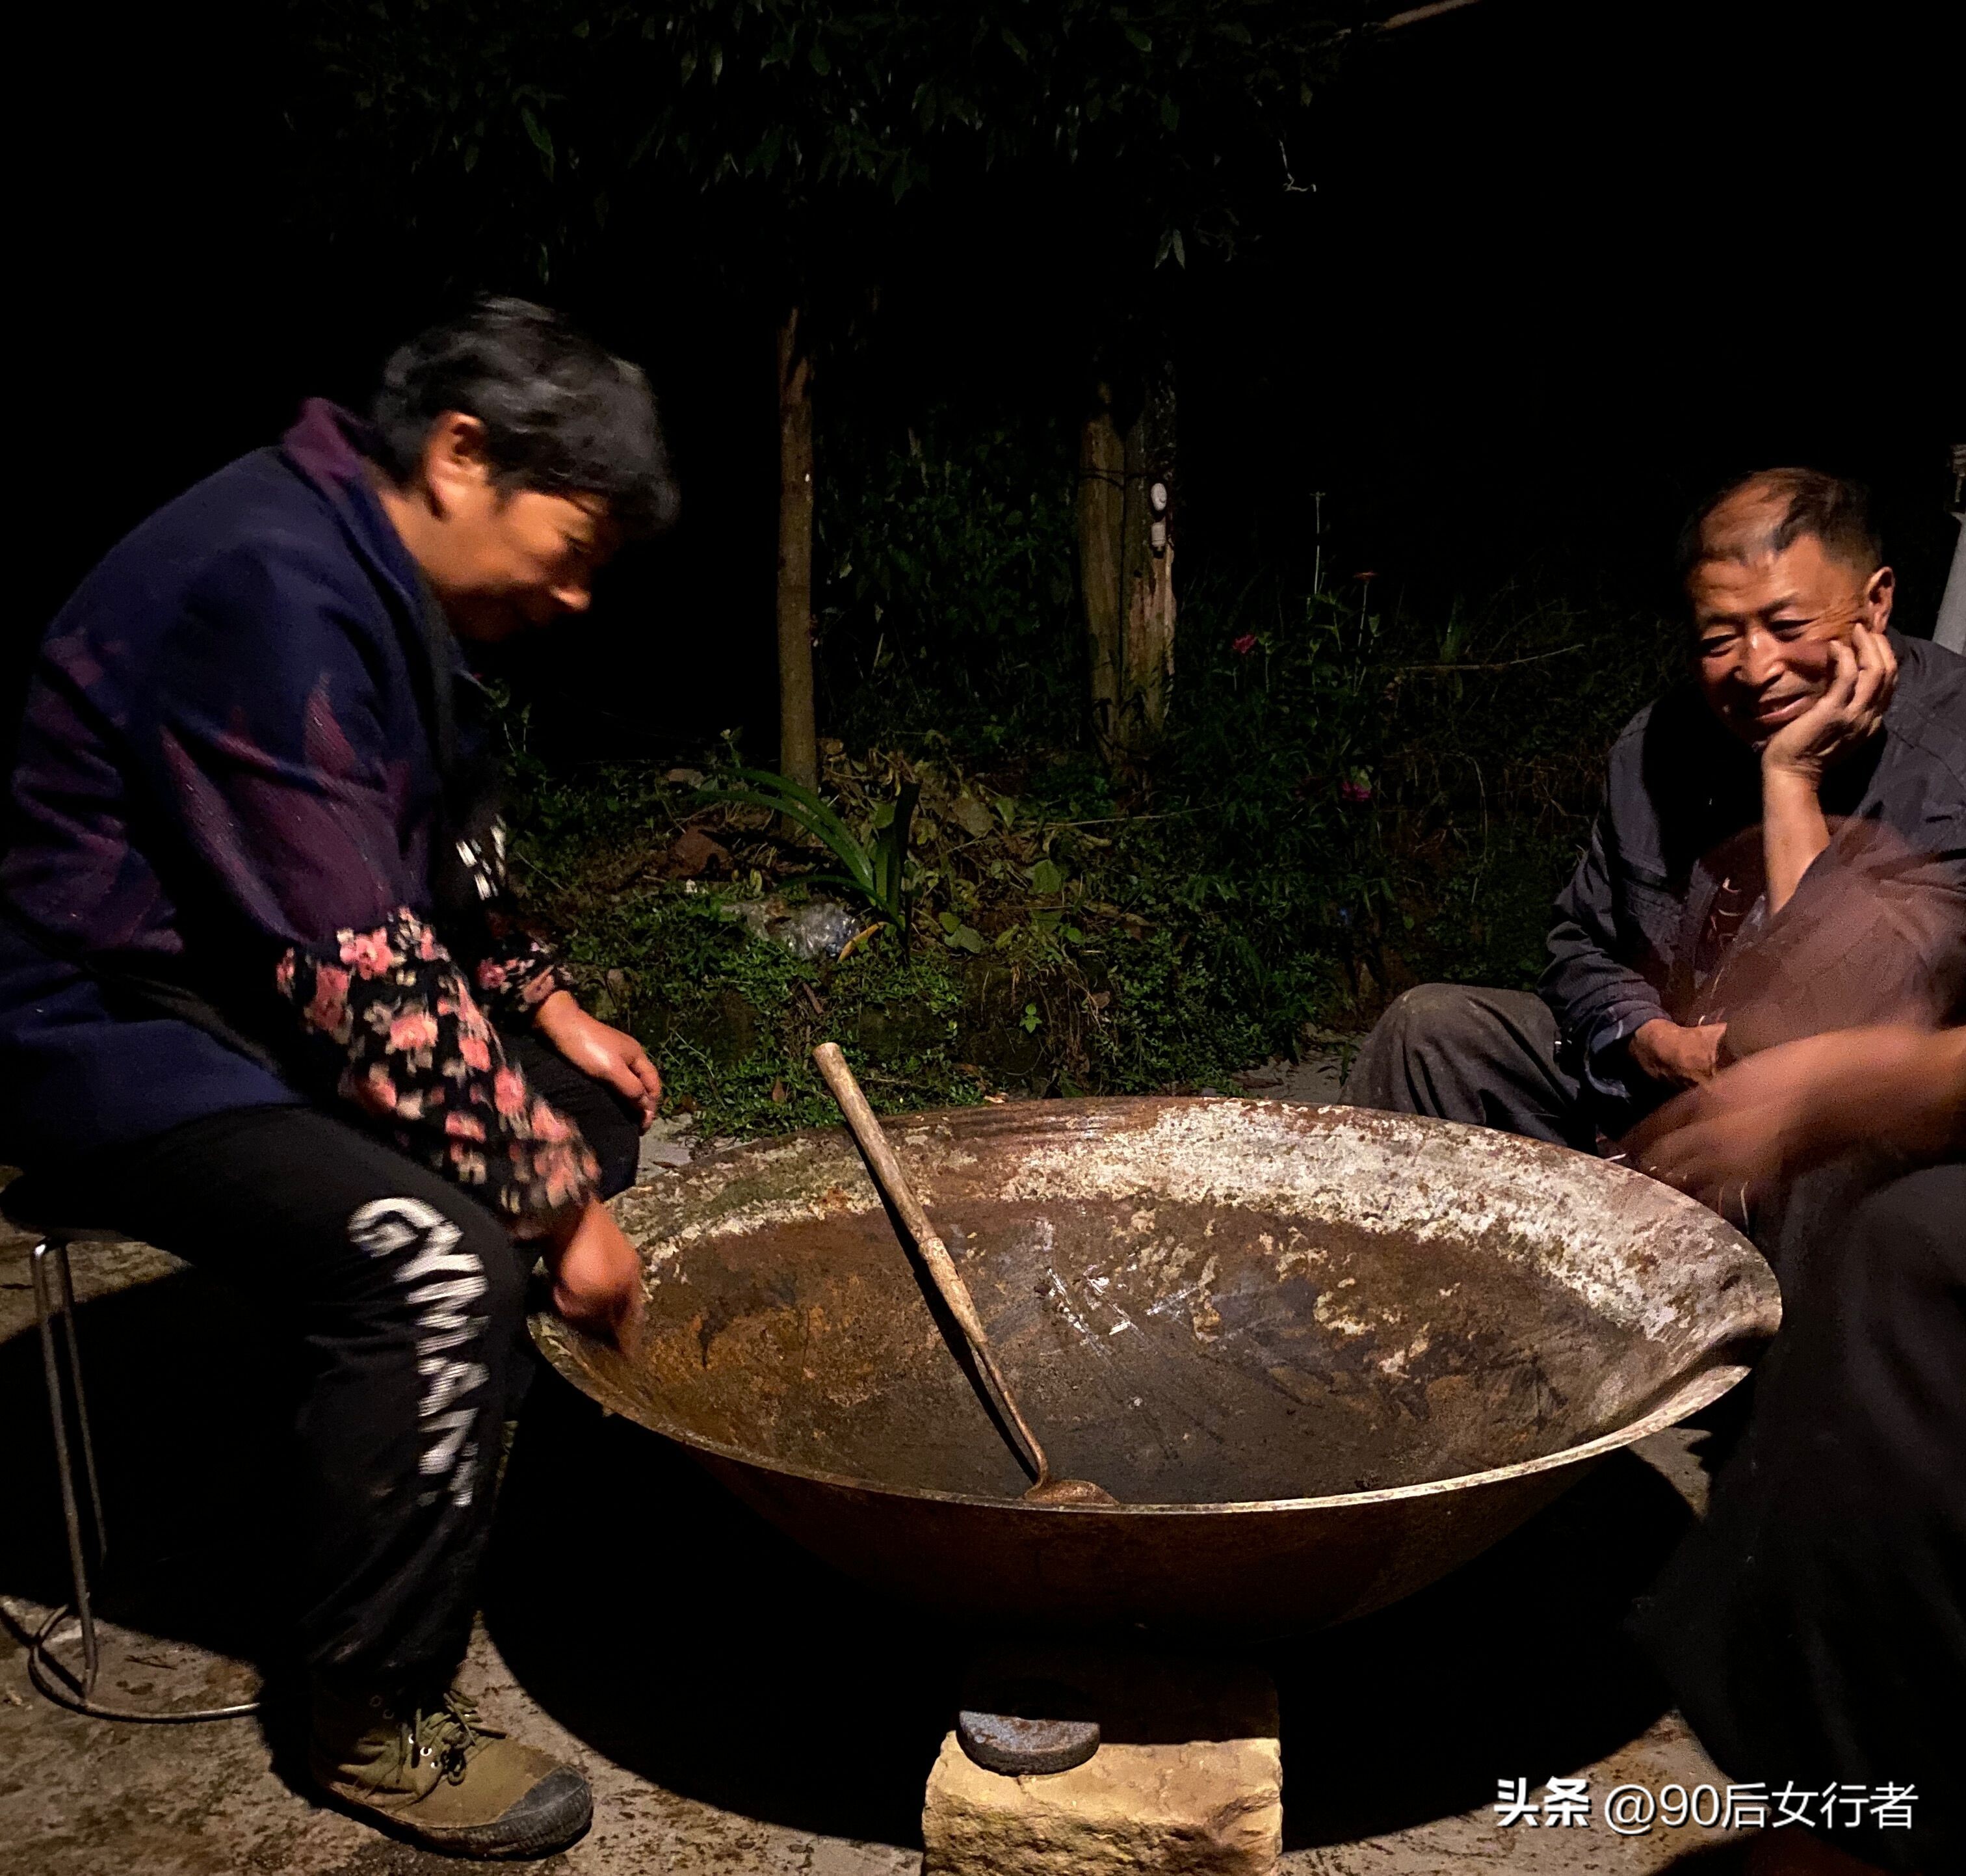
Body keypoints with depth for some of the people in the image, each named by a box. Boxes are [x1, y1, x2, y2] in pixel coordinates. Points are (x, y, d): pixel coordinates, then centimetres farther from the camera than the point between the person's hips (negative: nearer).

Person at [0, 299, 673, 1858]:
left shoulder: (387, 582, 7)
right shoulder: (272, 589, -26)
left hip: (263, 987, 11)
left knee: (593, 1110, 10)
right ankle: (380, 1728, -8)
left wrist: (552, 1012, 6)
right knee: (441, 1266, -29)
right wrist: (559, 1206, -24)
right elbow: (353, 972, -30)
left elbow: (441, 868, 19)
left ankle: (494, 1484, 22)